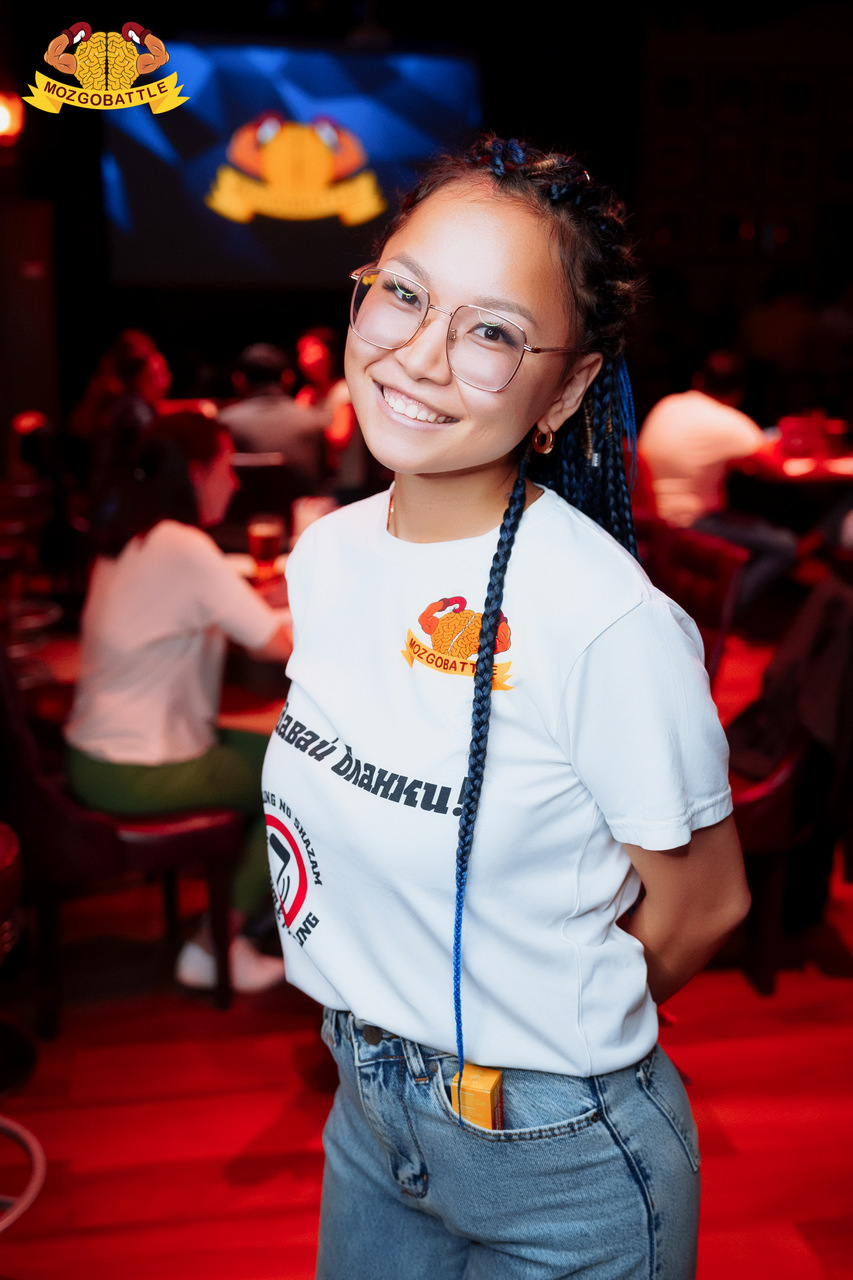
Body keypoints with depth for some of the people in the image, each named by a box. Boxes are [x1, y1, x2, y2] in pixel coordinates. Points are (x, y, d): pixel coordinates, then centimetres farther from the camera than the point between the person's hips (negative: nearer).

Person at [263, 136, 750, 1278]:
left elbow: (703, 899, -13)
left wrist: (554, 1038, -1)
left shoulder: (615, 623, -27)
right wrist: (383, 1025, 8)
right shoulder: (325, 556, -6)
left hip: (559, 1165, -6)